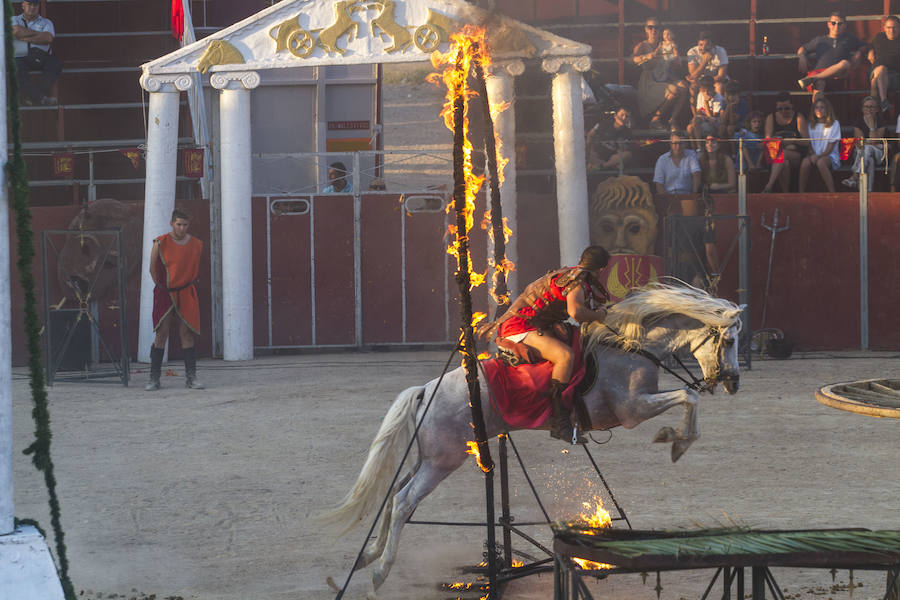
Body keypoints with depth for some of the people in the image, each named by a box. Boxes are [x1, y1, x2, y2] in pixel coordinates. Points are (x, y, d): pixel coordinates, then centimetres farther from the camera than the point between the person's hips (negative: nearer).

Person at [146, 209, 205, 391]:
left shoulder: (196, 245, 3)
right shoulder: (161, 243, -6)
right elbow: (153, 269, 5)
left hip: (186, 295, 2)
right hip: (165, 294, -2)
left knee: (187, 334, 0)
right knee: (161, 334, -5)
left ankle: (191, 377, 2)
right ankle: (154, 379, -2)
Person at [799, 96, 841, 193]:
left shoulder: (834, 124, 2)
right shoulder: (811, 125, 15)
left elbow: (830, 148, -4)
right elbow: (809, 145, 10)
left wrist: (818, 156, -18)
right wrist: (812, 155, -12)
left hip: (829, 156, -3)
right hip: (814, 155, 3)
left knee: (820, 162, -38)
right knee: (805, 162, -33)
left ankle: (832, 193, -40)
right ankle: (800, 193, -31)